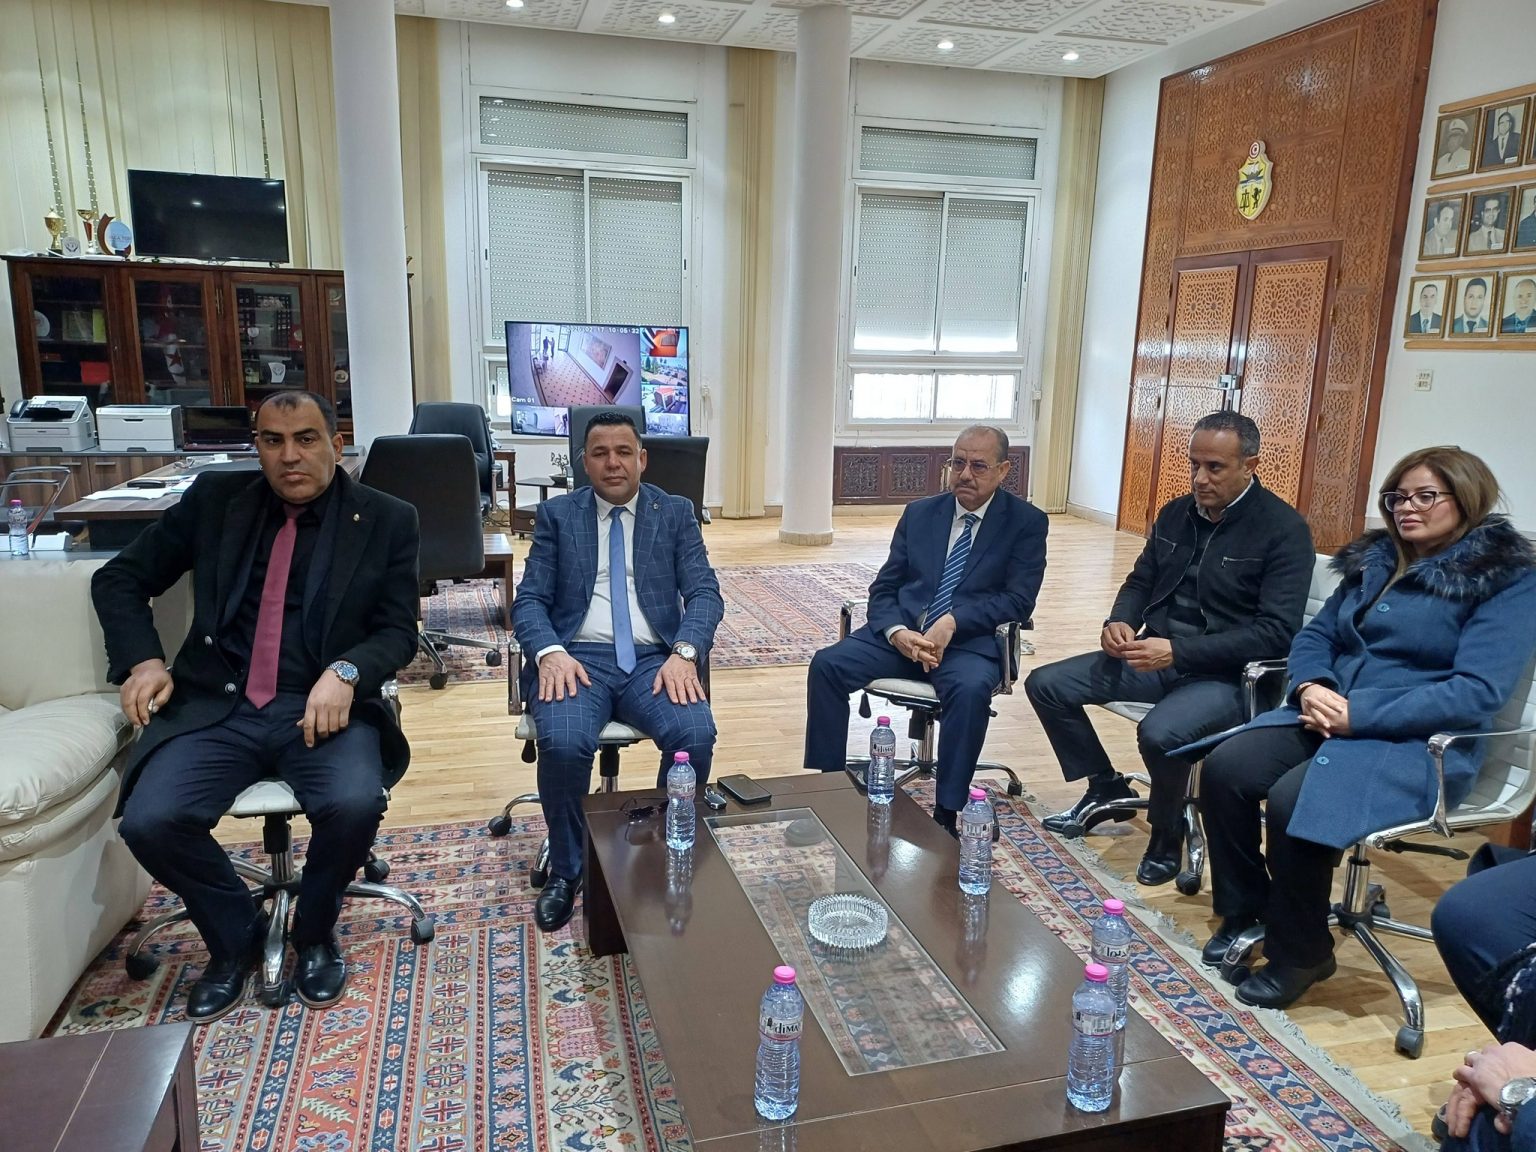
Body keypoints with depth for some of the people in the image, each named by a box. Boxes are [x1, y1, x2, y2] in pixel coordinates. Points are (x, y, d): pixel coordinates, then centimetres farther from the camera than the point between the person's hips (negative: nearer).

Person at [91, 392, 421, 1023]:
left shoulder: (386, 520, 4)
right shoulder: (215, 498, 9)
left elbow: (398, 630, 2)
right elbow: (119, 579, 15)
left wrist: (345, 672, -19)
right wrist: (142, 660, -2)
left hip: (324, 707, -2)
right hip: (217, 707, 2)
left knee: (355, 805, -30)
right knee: (150, 820, -22)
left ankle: (314, 934, 5)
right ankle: (235, 937, 9)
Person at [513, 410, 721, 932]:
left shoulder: (676, 513, 12)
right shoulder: (557, 514, 12)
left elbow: (705, 593, 2)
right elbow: (529, 600, 5)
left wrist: (684, 652, -17)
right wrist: (549, 652, -17)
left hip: (653, 659, 1)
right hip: (577, 657, 0)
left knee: (697, 735, -29)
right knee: (563, 743, -31)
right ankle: (566, 871, -3)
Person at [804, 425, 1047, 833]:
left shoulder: (1027, 522, 3)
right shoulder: (919, 513, 13)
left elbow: (1019, 599, -6)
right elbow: (883, 589, 9)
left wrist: (952, 623, -21)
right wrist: (897, 632, -13)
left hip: (969, 641, -3)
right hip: (902, 632, 3)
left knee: (971, 689, -36)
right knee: (827, 664, -20)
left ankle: (946, 817, -22)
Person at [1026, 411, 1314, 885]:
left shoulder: (1284, 529, -12)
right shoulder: (1176, 513, 7)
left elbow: (1276, 632, -19)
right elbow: (1140, 582, 17)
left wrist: (1178, 650, -28)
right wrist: (1120, 623, -7)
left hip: (1224, 674, -7)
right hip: (1157, 657, 7)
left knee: (1160, 733, -36)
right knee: (1046, 685, -5)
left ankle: (1167, 834, -3)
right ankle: (1106, 790, 15)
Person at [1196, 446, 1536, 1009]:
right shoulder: (1376, 558, 13)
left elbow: (1477, 692, -18)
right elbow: (1316, 636, 15)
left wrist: (1359, 714, -22)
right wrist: (1312, 687, -8)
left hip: (1420, 742, -6)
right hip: (1329, 715, 6)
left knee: (1294, 801, -30)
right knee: (1224, 769, -19)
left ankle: (1300, 952, -6)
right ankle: (1245, 909, 2)